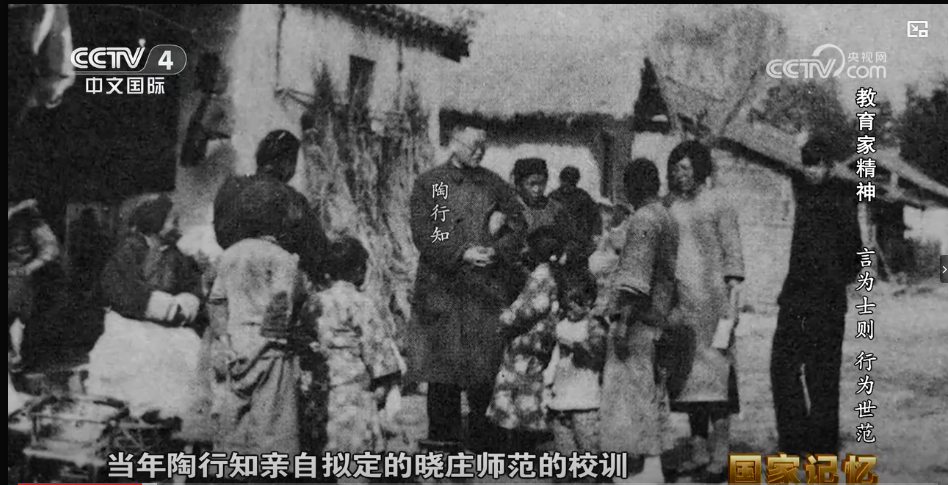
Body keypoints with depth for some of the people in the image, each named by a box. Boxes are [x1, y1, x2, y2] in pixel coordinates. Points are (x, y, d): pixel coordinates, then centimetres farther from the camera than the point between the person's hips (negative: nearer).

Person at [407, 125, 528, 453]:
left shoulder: (494, 184, 13)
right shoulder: (428, 184, 4)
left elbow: (518, 224, 9)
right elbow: (423, 235, -4)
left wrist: (495, 250, -10)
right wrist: (461, 254, -16)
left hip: (487, 288, 2)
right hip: (442, 286, -2)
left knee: (485, 366, 0)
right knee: (442, 363, -3)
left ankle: (482, 437, 11)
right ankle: (443, 436, 5)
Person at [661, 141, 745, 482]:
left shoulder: (717, 204, 1)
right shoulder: (668, 206, 14)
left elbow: (733, 252, -1)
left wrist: (732, 295, -9)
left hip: (710, 297, -5)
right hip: (678, 300, 5)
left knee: (714, 370, -8)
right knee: (685, 373, 5)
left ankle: (720, 456, -7)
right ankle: (699, 452, 12)